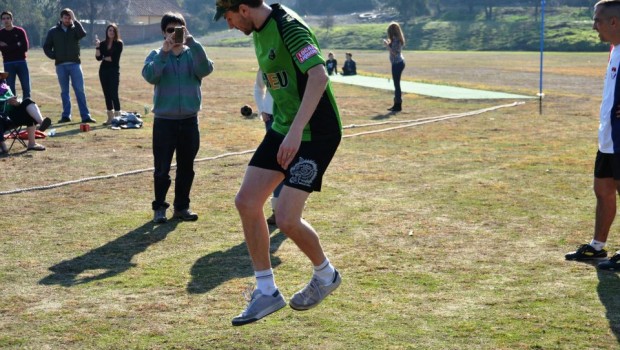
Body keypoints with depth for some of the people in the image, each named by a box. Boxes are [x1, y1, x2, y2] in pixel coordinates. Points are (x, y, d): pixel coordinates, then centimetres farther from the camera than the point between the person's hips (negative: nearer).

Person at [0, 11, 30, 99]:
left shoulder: (20, 31, 4)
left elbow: (25, 47, -6)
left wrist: (8, 47, -7)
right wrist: (17, 45, -10)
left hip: (21, 62, 0)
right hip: (8, 64, 0)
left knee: (26, 87, -1)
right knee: (10, 89, 1)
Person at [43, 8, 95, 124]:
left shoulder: (75, 29, 4)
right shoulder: (53, 31, 7)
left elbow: (83, 34, -19)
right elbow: (46, 47, 10)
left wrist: (75, 20, -18)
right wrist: (53, 56, -5)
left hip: (75, 64, -1)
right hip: (61, 65, 1)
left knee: (80, 90, -4)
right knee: (64, 91, 7)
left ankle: (85, 116, -5)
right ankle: (66, 115, 12)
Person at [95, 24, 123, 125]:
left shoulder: (119, 43, -4)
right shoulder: (103, 44, 8)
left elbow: (115, 58, -12)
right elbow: (98, 57, -2)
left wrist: (104, 58, -1)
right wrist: (97, 46, -13)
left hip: (114, 71, -5)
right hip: (103, 71, 5)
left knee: (114, 94, -10)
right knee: (107, 94, 8)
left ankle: (117, 117, -8)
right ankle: (110, 118, 14)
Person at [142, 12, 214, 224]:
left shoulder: (192, 54, 4)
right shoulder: (157, 55, 1)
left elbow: (206, 69, -17)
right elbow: (150, 76, -18)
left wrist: (191, 42, -24)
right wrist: (164, 52, -25)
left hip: (189, 121, 2)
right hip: (164, 121, -2)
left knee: (186, 168, 10)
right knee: (162, 169, 1)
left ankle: (182, 207, 22)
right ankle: (159, 207, 15)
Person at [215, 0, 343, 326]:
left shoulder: (289, 27, -21)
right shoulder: (260, 30, 8)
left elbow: (319, 76, -33)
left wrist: (296, 131, -38)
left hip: (316, 133, -9)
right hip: (283, 128, 10)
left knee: (286, 218, -13)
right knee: (246, 201, 2)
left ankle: (325, 274, 18)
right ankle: (267, 291, 14)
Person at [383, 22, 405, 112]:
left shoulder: (396, 39, -18)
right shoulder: (398, 38, 12)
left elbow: (395, 52, -23)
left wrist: (387, 45, -17)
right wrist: (389, 44, 18)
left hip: (397, 64, -10)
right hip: (399, 63, 10)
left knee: (397, 84, -7)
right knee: (396, 84, 15)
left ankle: (398, 106, -4)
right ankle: (396, 104, 21)